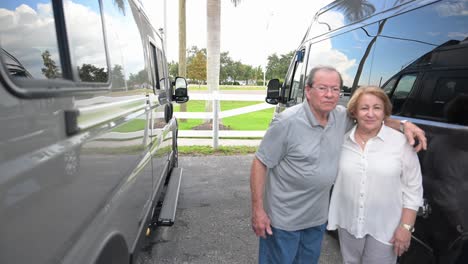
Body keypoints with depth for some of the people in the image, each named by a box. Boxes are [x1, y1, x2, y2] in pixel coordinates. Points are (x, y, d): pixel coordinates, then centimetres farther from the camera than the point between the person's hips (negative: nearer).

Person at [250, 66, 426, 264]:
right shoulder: (287, 122, -23)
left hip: (318, 217, 6)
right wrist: (257, 210, -18)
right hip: (284, 218, -6)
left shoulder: (341, 117, -5)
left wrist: (403, 124, -4)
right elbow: (260, 163, -18)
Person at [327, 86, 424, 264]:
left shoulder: (401, 142, -12)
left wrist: (406, 226, -8)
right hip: (348, 224, 3)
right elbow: (335, 179, 5)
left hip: (385, 228, -2)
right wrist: (334, 218, 8)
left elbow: (413, 188, -7)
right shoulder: (343, 141, -5)